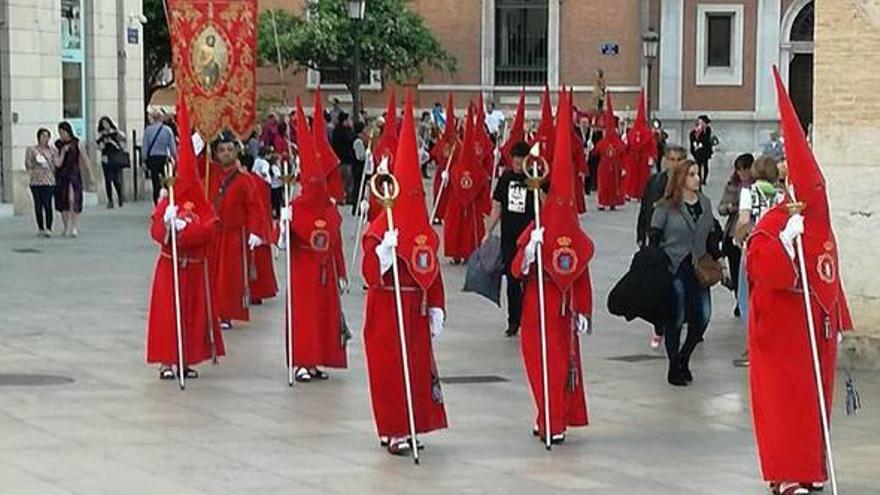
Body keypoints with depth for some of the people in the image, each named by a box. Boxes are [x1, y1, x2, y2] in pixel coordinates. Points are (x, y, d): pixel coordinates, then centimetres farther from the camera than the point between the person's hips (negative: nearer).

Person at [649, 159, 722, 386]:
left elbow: (712, 235, 18)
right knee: (676, 318, -1)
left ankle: (684, 358, 22)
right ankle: (674, 367, 11)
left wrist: (717, 259, 11)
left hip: (699, 268, 5)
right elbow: (654, 236, -4)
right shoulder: (666, 207, -6)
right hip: (674, 268, -5)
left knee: (702, 317, 0)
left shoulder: (705, 203, 10)